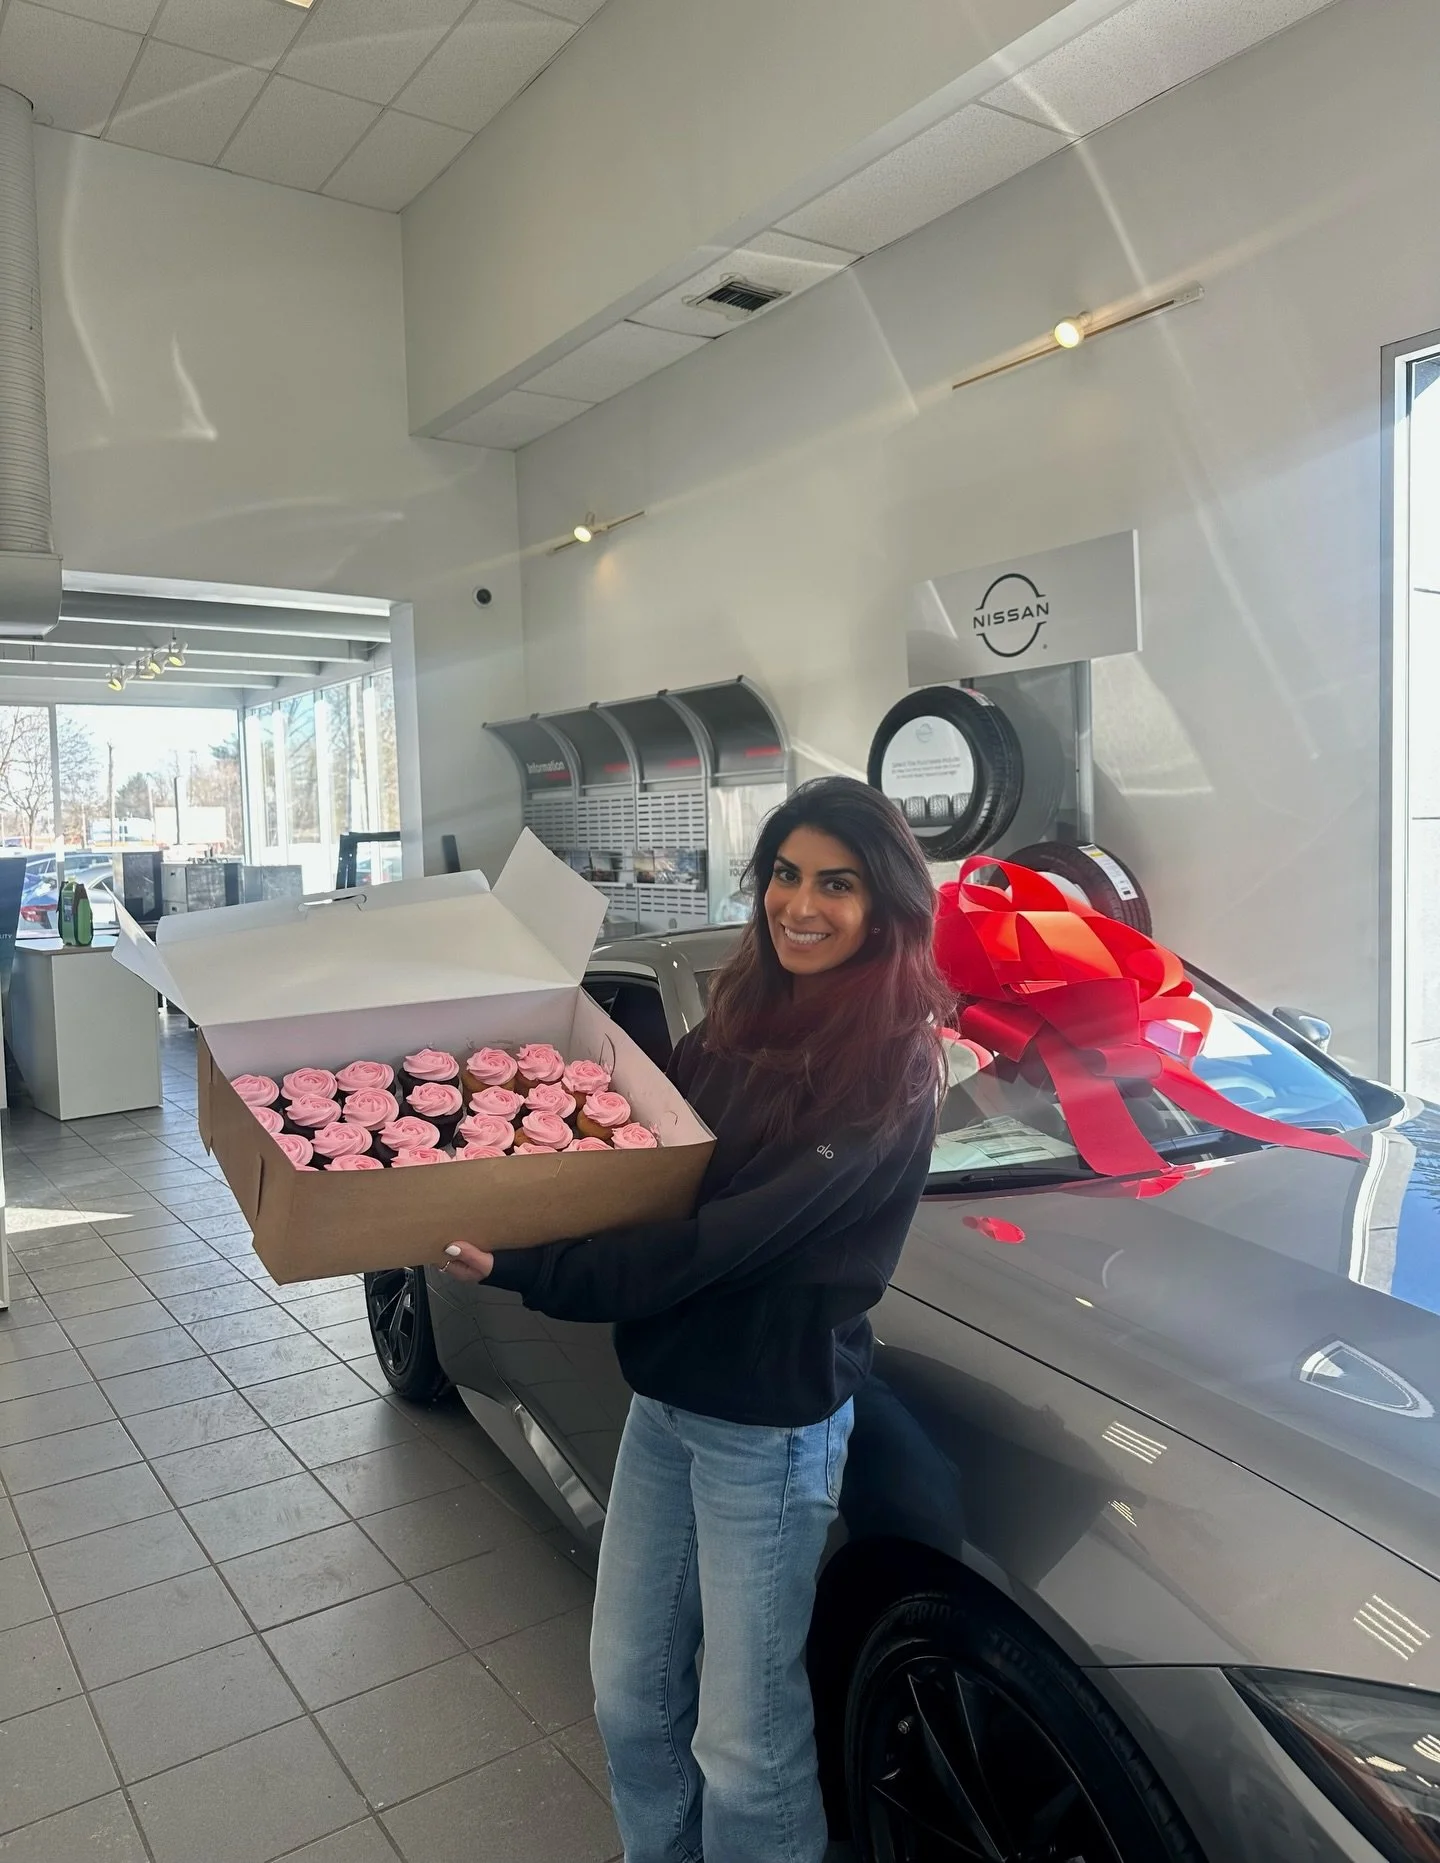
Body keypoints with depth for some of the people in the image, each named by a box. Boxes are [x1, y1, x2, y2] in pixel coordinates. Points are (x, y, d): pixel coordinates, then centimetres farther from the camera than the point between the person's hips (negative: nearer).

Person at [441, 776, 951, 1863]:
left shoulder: (892, 1066, -19)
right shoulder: (744, 1011, 3)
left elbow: (722, 1236, -26)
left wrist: (522, 1268, -24)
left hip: (771, 1423, -7)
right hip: (661, 1396, 7)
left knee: (744, 1738, 10)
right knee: (630, 1692, 22)